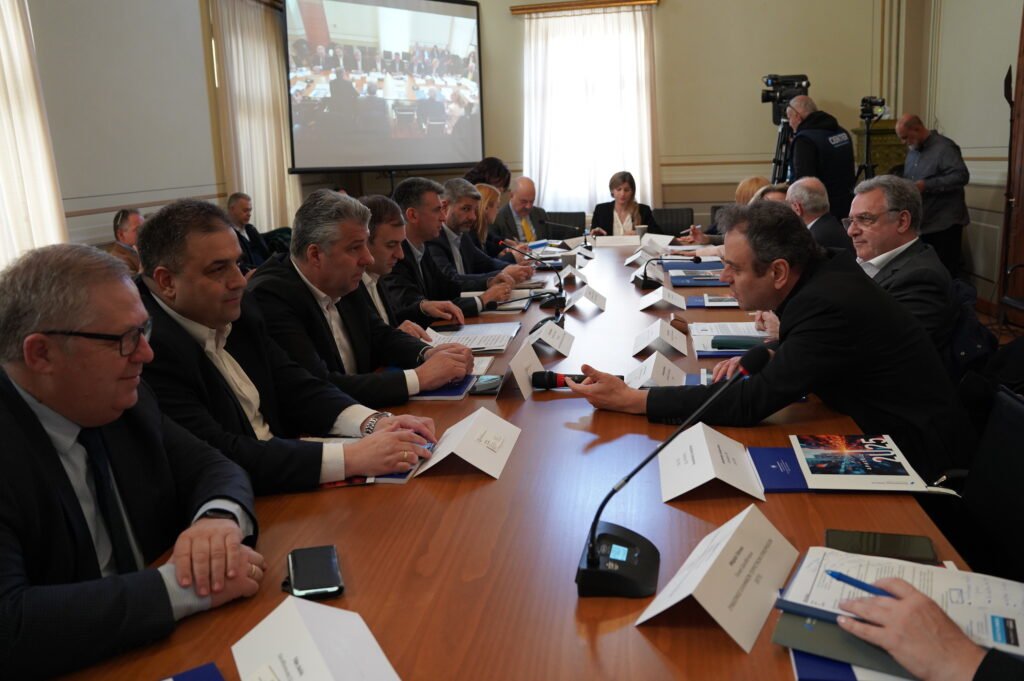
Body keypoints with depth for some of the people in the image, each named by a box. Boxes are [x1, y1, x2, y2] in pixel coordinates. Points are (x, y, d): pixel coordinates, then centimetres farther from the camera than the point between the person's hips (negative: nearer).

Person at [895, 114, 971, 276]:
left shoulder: (944, 147, -12)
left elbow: (961, 176, -22)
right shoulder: (912, 151, 15)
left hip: (944, 226, -8)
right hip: (920, 225, 8)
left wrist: (926, 185, -26)